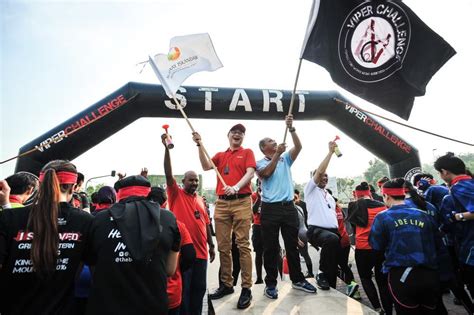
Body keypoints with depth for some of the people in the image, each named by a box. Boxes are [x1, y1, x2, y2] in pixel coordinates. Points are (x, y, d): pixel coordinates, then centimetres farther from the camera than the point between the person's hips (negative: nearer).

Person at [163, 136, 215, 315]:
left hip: (201, 251, 5)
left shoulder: (200, 200, 13)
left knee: (199, 288, 15)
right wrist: (167, 148, -24)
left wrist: (211, 245, 15)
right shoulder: (176, 194, -2)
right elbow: (168, 173, -15)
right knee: (183, 289, 5)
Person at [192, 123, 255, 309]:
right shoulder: (220, 156, 19)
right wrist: (200, 145, -7)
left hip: (242, 202, -4)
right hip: (221, 203, 4)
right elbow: (206, 167, 3)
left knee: (243, 244, -4)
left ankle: (246, 288, 3)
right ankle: (226, 284, 19)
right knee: (223, 246, 7)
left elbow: (250, 173, -4)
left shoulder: (247, 153, 10)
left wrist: (235, 187, -20)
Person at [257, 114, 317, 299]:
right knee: (271, 248, 3)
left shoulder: (285, 159, 15)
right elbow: (266, 173, -17)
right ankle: (271, 284, 14)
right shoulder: (261, 163, 4)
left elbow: (298, 147, 0)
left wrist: (291, 128, -9)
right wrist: (277, 154, -18)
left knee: (292, 245, 12)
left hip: (289, 206, 4)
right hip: (270, 208, -3)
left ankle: (297, 279, 25)